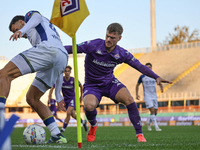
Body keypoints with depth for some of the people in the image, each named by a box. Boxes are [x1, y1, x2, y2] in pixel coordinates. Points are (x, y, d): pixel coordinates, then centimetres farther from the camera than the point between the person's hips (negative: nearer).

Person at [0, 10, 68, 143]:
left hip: (48, 48, -8)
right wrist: (58, 95, 38)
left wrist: (21, 31, -22)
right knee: (31, 98, 16)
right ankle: (57, 135, 8)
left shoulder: (30, 15, 26)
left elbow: (36, 17, -3)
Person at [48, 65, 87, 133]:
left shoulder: (73, 80, -14)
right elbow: (52, 88, -5)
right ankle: (83, 122, 42)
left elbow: (81, 86, 6)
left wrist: (81, 96, 12)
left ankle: (63, 129, -16)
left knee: (68, 112, -23)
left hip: (73, 98, -3)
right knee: (73, 115, 13)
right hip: (66, 99, 3)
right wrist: (49, 97, -17)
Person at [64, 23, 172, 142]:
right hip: (92, 85, -2)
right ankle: (93, 125, 5)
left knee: (129, 100, -23)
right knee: (89, 105, -33)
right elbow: (73, 48, -18)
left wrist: (156, 77, -14)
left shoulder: (122, 54, -8)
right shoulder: (94, 45, -18)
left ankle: (139, 134, -10)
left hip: (110, 82, 2)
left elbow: (140, 66, -4)